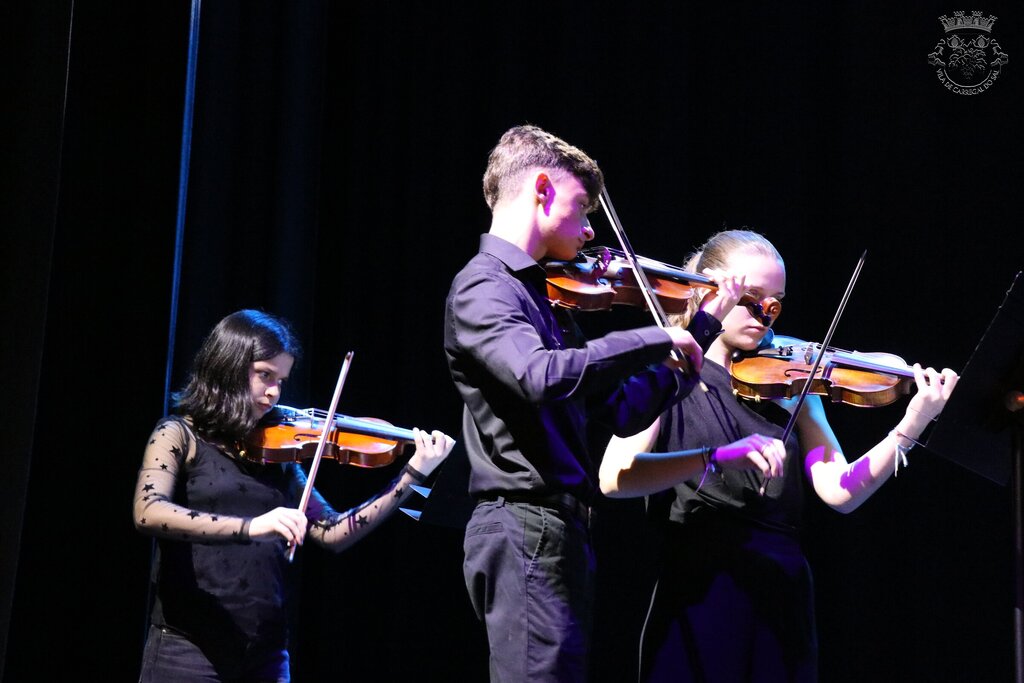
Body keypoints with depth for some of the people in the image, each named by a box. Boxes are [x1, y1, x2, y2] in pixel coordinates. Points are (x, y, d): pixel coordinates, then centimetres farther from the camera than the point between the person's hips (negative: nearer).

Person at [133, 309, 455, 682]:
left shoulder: (277, 452, 11)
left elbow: (332, 533, 5)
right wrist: (250, 527, -32)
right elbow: (148, 513, -20)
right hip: (189, 651, -4)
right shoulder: (179, 436, -2)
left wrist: (413, 474, -2)